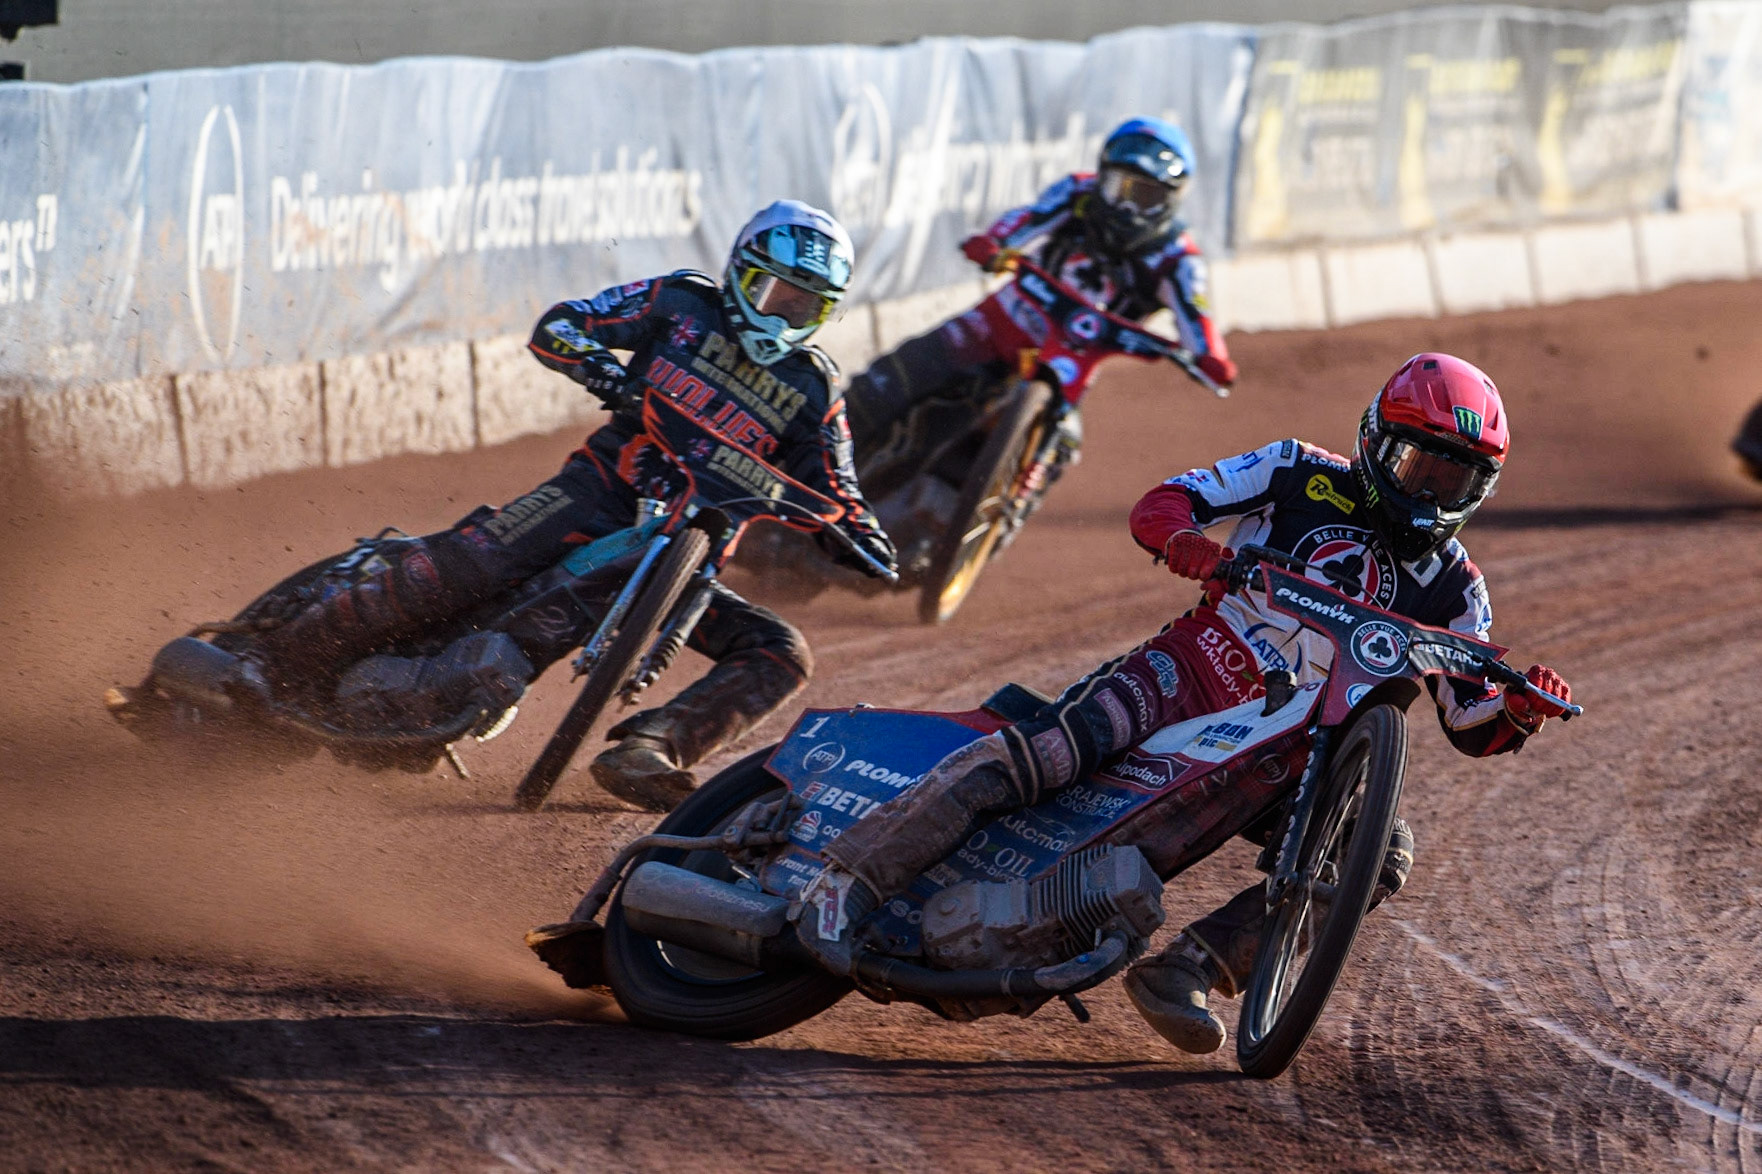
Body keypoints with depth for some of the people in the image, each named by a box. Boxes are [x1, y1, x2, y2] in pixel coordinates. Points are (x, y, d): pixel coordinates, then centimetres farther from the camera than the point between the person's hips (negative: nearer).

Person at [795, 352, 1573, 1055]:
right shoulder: (1306, 479, 3)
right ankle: (847, 882, -33)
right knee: (1057, 746, -32)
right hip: (1192, 672, -4)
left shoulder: (1452, 587, 10)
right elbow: (1159, 504, -2)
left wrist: (1519, 711, -14)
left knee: (1381, 854, -21)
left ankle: (1187, 970, -23)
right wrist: (1185, 539, -26)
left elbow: (1470, 724, 9)